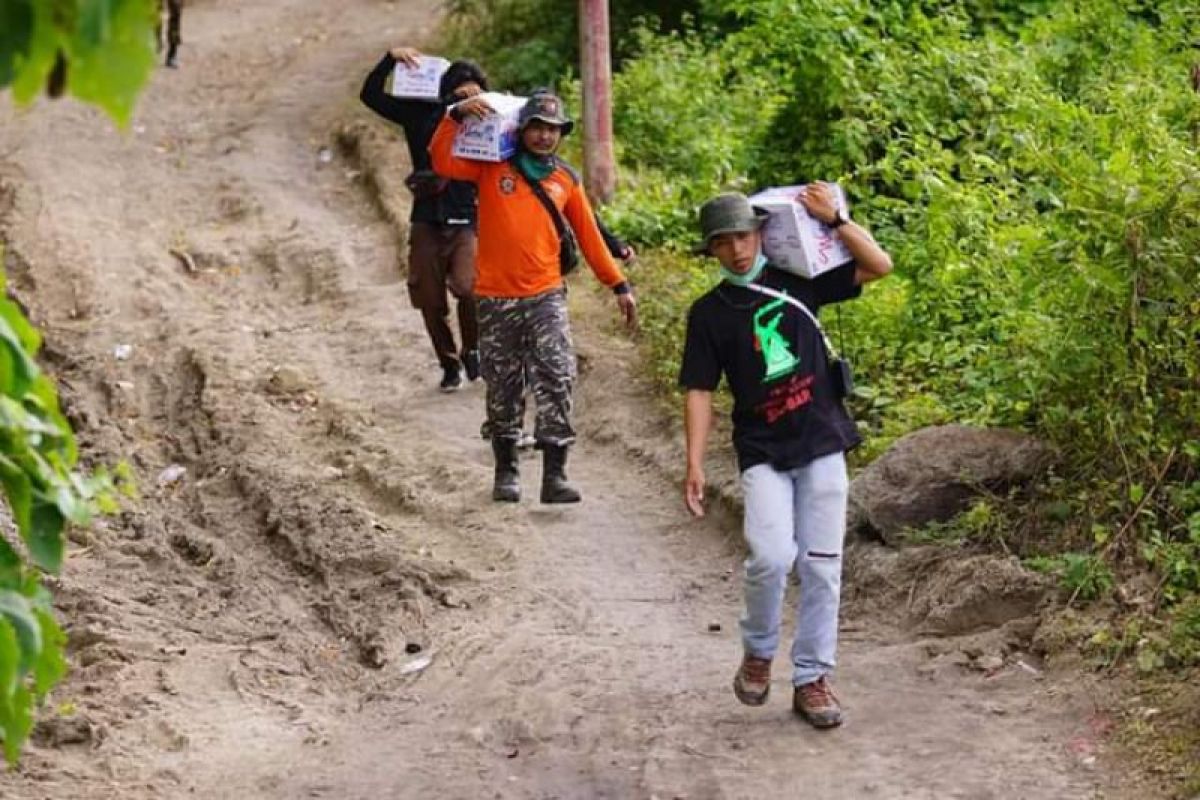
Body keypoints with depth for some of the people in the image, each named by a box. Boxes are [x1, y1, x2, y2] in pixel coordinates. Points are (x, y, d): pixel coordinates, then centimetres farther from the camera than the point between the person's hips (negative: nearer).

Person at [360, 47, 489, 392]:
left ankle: (471, 350, 2)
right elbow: (370, 95, 5)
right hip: (427, 224, 2)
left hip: (467, 223, -2)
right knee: (431, 301, 5)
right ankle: (449, 363, 25)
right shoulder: (422, 116, 5)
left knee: (468, 286, -23)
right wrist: (390, 59, -7)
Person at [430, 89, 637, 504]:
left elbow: (589, 236, 14)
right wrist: (457, 115, -21)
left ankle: (554, 474, -14)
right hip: (496, 299, 0)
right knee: (503, 390, 9)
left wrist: (619, 285, 13)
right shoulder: (492, 167, 3)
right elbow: (442, 161, -10)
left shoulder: (566, 179, 9)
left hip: (546, 297, 1)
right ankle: (506, 471, 22)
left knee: (557, 380, -14)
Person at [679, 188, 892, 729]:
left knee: (821, 567, 1)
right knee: (772, 557, -20)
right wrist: (695, 464, -7)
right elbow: (700, 391, 2)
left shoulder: (797, 282, 7)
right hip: (763, 454, -1)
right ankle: (758, 652, 6)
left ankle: (811, 679, 13)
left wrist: (833, 220, -5)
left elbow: (879, 266, 6)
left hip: (822, 445, 1)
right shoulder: (709, 313, 6)